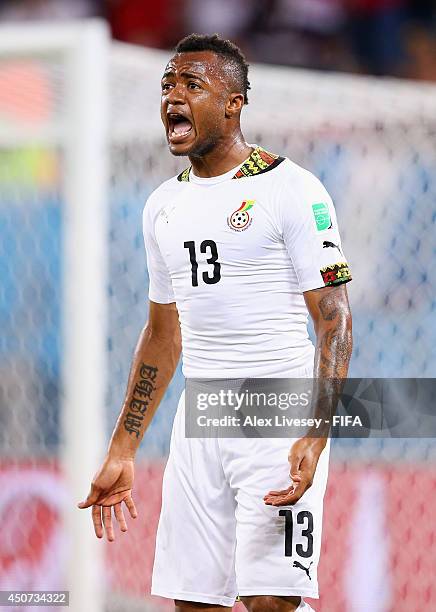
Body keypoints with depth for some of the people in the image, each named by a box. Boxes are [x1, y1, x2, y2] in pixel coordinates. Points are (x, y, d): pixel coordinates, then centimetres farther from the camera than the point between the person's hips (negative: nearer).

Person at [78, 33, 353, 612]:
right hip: (198, 427, 6)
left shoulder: (291, 189, -6)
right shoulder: (164, 205, 14)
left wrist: (315, 437, -22)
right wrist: (121, 453, 20)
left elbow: (335, 320, -10)